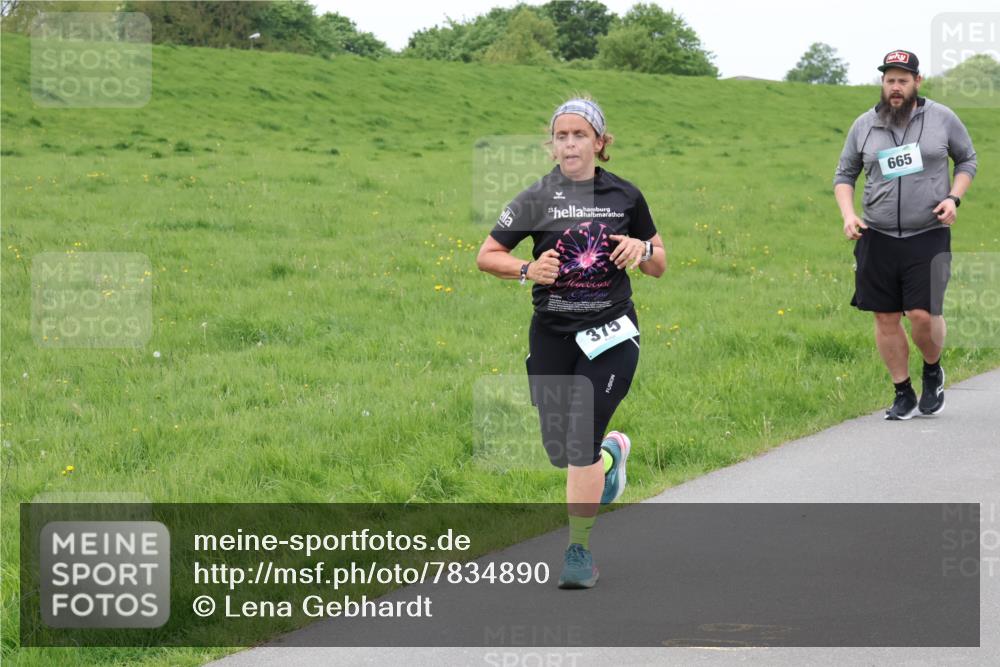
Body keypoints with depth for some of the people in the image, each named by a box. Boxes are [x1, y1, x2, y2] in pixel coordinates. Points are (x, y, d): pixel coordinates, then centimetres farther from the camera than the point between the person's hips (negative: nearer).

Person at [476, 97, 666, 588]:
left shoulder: (625, 196, 3)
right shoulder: (536, 199, 0)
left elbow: (659, 268, 13)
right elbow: (486, 256, 3)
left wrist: (642, 249, -10)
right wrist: (527, 269, -15)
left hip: (610, 334, -2)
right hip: (552, 334, 2)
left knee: (581, 442, -13)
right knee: (559, 450, 5)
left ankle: (579, 550, -3)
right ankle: (612, 452, 40)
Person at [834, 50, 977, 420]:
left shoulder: (942, 118, 2)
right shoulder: (864, 125, 6)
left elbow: (967, 159, 14)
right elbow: (844, 175, 15)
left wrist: (953, 198, -2)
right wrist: (848, 215, -1)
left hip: (928, 237, -2)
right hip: (877, 238, 2)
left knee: (923, 314, -13)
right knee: (886, 317, 2)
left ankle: (933, 371, 17)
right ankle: (903, 395, 15)